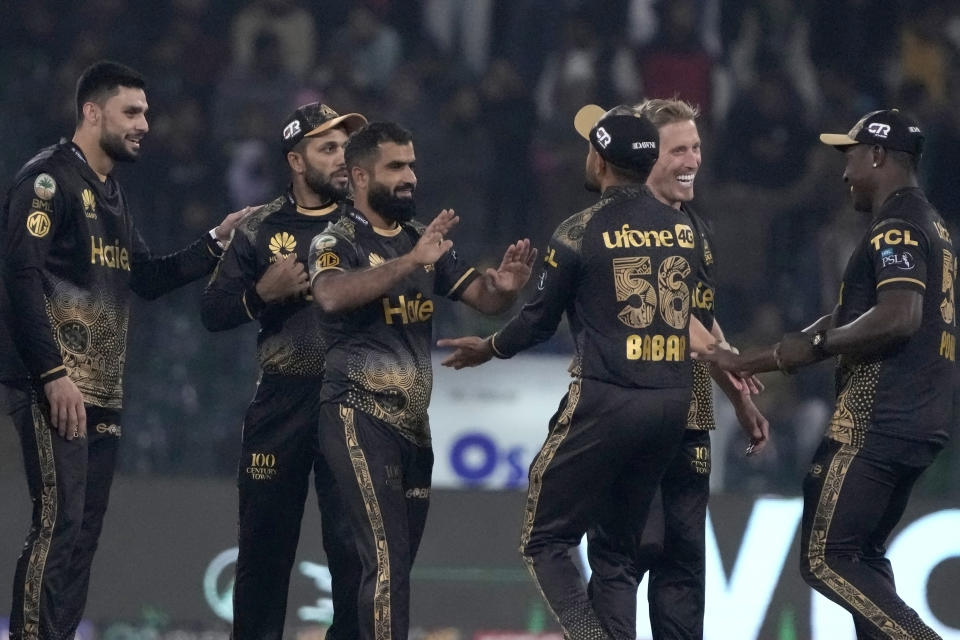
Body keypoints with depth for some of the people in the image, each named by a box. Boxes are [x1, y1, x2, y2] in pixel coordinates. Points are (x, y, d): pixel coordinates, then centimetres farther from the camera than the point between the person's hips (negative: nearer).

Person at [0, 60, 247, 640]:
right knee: (59, 525, -15)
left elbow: (146, 279, 23)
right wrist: (54, 375, -22)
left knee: (84, 530, 8)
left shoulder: (112, 194, 21)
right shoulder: (50, 179, -9)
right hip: (55, 389, -9)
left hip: (103, 392, 9)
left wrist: (215, 243, 11)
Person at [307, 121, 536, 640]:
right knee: (387, 559, -15)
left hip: (413, 422, 7)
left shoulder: (424, 241, 12)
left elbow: (483, 300, 11)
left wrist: (505, 285, -13)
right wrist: (413, 261, -36)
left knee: (402, 559, 11)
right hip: (360, 418, -7)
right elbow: (332, 296, -29)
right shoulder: (337, 243, -8)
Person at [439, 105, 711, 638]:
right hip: (673, 406, 5)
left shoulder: (581, 232, -6)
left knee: (546, 542, 3)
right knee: (620, 550, 14)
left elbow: (540, 319, 3)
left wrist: (491, 349, 22)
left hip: (604, 403, -5)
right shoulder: (685, 229, 8)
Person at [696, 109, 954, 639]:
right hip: (919, 425, 10)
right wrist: (749, 360, 22)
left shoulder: (897, 228, -11)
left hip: (875, 421, -10)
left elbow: (898, 317, -26)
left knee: (826, 560, -10)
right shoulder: (931, 226, 22)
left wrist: (813, 346, -14)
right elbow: (852, 315, 24)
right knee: (863, 555, 15)